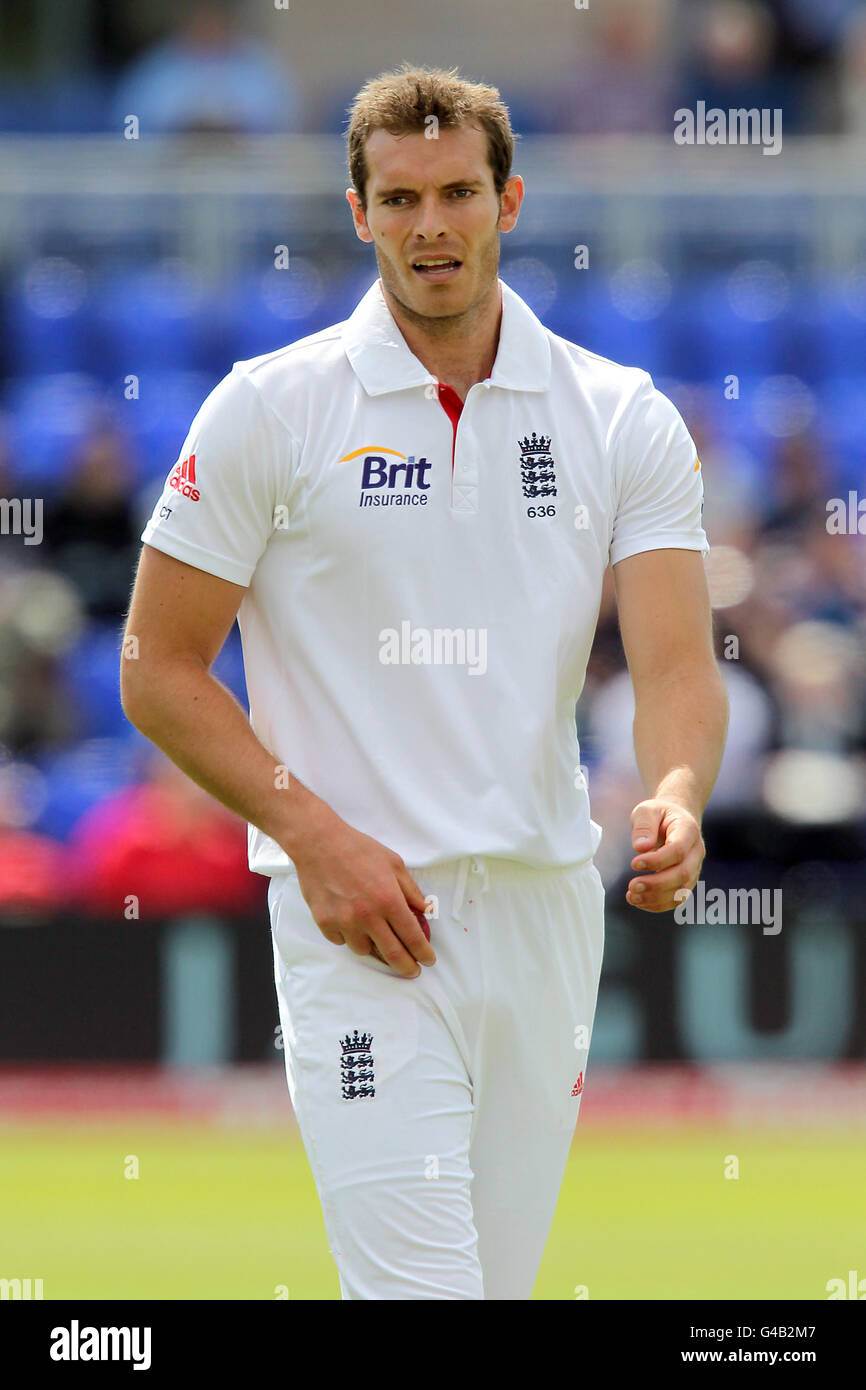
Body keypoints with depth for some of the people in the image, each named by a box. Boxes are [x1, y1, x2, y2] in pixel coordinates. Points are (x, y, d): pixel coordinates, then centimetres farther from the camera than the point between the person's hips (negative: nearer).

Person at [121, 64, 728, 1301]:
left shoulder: (627, 420, 5)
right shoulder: (269, 410, -2)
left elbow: (677, 662, -2)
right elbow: (158, 670, 1)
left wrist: (675, 801, -25)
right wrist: (317, 838, -12)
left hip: (547, 912, 4)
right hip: (361, 919, -4)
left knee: (503, 1277, 8)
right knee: (420, 1287, -17)